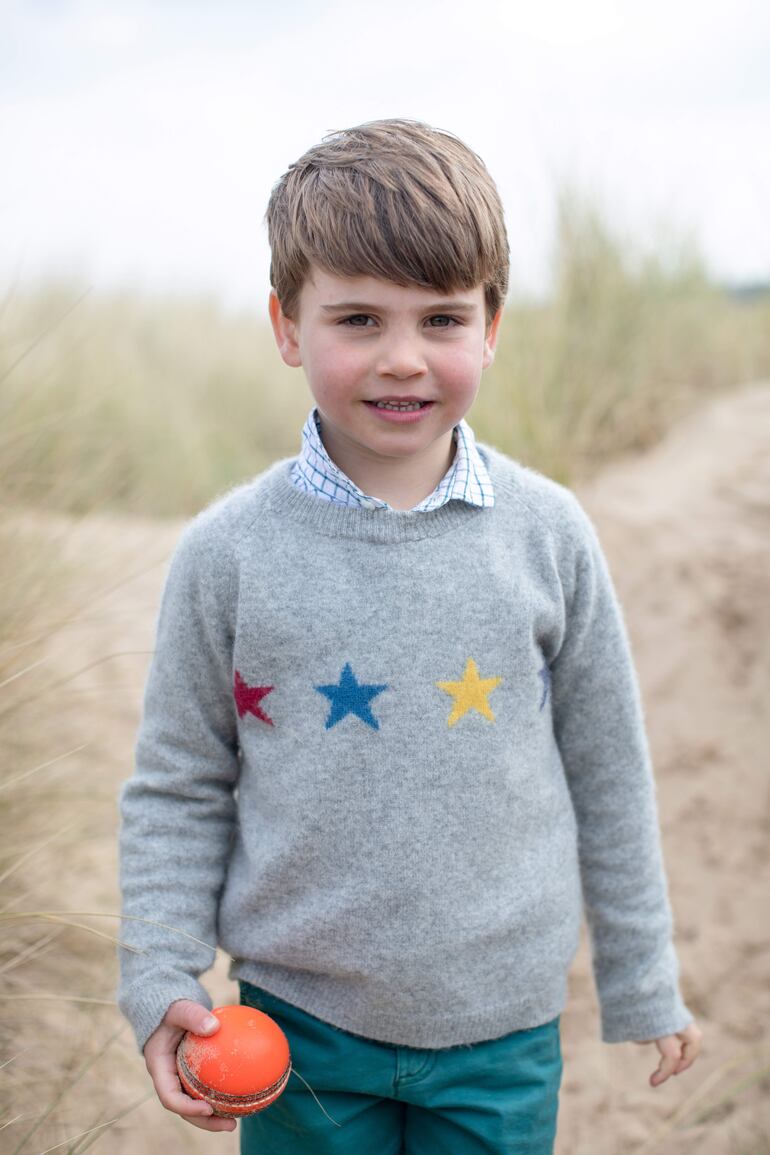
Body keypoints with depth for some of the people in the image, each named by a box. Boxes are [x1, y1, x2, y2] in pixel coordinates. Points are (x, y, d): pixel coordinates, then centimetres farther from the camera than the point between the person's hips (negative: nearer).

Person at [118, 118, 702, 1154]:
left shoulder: (549, 535, -7)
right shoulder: (228, 553, -10)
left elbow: (608, 770, 2)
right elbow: (177, 786, 0)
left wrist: (642, 984, 9)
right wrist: (160, 981, -7)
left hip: (503, 1027, 1)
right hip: (296, 1025, 0)